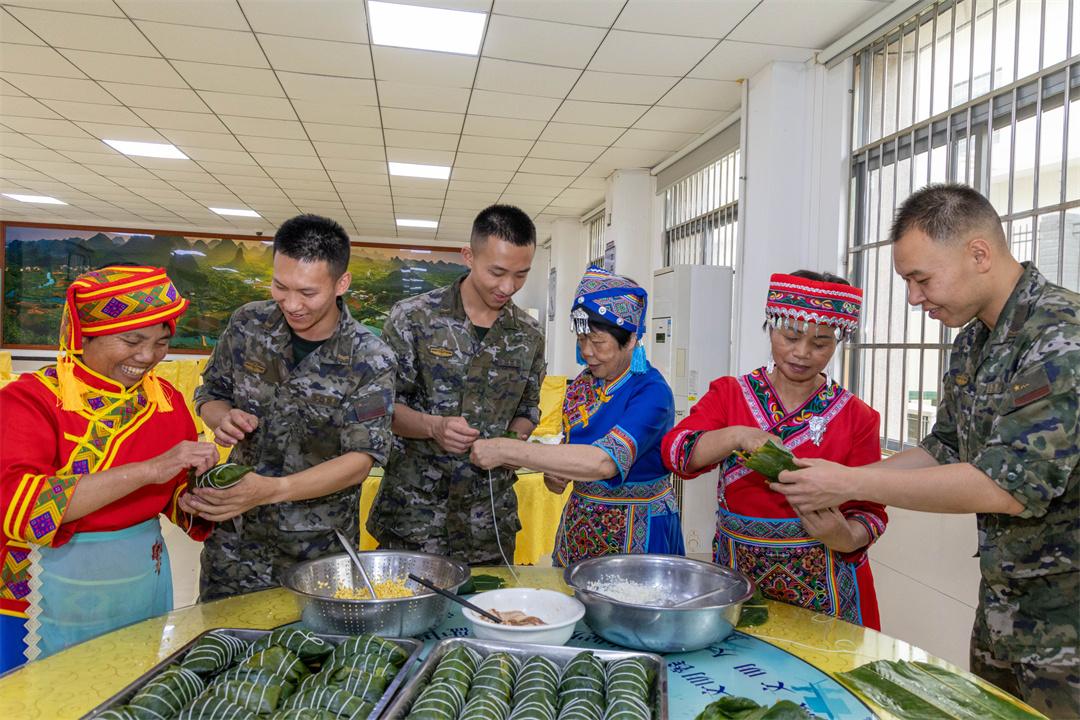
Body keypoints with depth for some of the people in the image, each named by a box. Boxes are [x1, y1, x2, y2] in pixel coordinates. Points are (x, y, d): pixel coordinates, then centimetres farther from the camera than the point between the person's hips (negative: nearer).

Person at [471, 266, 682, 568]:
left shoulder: (651, 392, -21)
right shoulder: (583, 383, 0)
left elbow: (606, 462, -35)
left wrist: (507, 450, -36)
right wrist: (555, 472, -11)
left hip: (635, 533, -6)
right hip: (579, 525, 6)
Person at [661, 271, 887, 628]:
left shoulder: (857, 417, -2)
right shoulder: (729, 394, 0)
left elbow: (869, 509, -3)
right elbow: (676, 450, -13)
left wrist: (847, 537, -24)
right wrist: (737, 436, -29)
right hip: (736, 571, 1)